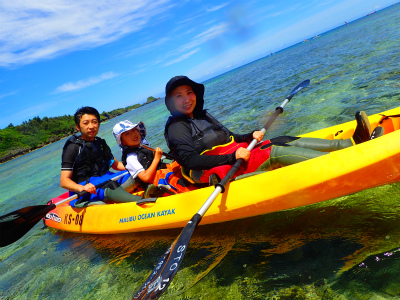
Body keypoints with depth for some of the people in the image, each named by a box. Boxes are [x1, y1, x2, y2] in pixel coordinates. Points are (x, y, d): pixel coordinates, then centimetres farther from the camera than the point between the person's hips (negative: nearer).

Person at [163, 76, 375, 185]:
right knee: (276, 152, -23)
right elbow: (190, 160, -19)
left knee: (291, 142, -6)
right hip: (222, 171, -9)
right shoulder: (176, 128, -7)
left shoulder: (203, 117, 19)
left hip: (236, 157, 9)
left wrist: (250, 136, 4)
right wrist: (232, 157, -26)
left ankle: (353, 142, -9)